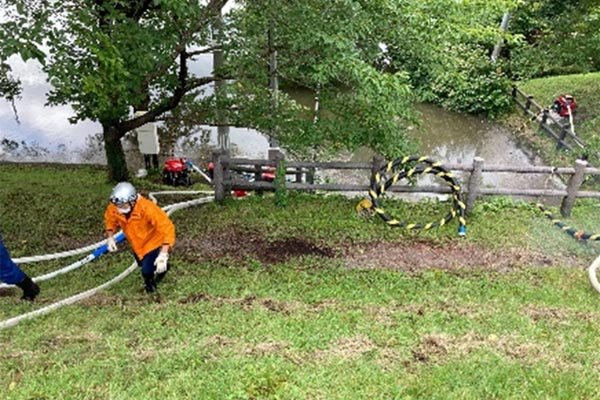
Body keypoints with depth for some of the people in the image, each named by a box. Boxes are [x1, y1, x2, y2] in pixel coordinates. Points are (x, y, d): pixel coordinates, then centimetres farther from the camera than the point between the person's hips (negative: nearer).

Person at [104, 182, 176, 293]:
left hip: (154, 242, -6)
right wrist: (110, 237, -15)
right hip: (137, 244, 6)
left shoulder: (147, 208, -40)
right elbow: (110, 219, 1)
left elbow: (167, 228, -38)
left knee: (147, 271, -17)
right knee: (142, 264, 27)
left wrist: (163, 254, -43)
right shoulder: (114, 208, -24)